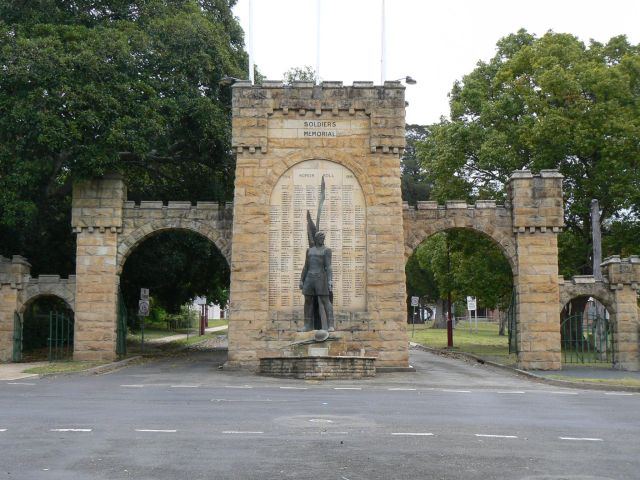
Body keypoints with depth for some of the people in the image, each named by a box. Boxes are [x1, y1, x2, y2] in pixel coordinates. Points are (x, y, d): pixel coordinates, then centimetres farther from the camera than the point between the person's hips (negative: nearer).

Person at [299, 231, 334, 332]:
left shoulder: (327, 250, 0)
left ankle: (329, 325, -8)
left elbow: (328, 266, -9)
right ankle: (309, 325, 15)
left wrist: (330, 280, -21)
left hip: (321, 279, -5)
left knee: (325, 302, -9)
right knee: (308, 302, 6)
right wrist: (301, 281, 9)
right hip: (309, 279, 5)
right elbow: (306, 267, 15)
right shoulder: (309, 250, 14)